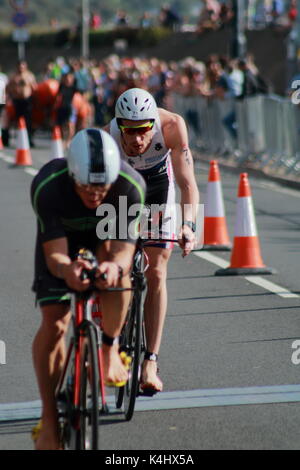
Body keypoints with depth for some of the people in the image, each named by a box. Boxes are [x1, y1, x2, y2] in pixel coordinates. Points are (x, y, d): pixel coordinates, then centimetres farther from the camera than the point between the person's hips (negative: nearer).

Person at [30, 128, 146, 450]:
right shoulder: (47, 187, -38)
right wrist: (66, 269, -61)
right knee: (54, 323, -13)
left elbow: (123, 250, -37)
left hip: (106, 231, 0)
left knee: (116, 264, -36)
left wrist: (116, 265, -61)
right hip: (61, 232, 0)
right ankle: (49, 420, -1)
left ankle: (110, 348, -13)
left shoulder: (131, 186, -36)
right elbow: (54, 253, -37)